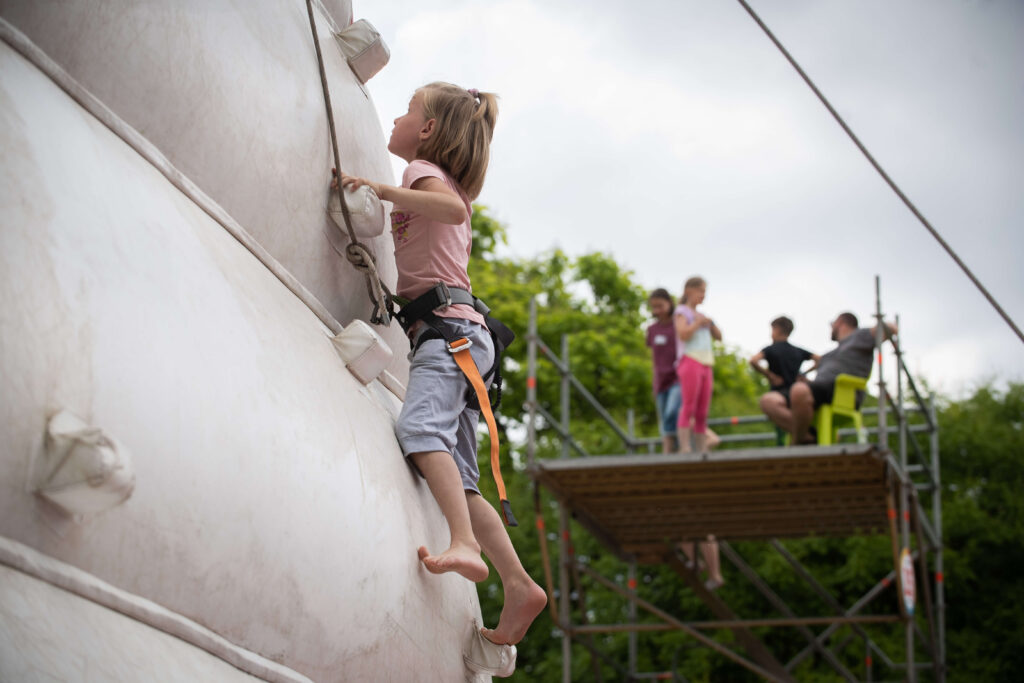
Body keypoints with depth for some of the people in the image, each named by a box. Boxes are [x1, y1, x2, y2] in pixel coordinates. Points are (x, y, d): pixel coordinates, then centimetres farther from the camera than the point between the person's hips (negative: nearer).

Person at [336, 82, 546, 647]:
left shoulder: (421, 170, 3)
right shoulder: (447, 184, 30)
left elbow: (451, 206, -20)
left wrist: (381, 190, -21)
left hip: (448, 326, -9)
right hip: (455, 332, 9)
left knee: (419, 427, -32)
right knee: (458, 479, 1)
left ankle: (465, 545, -50)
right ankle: (517, 585, -8)